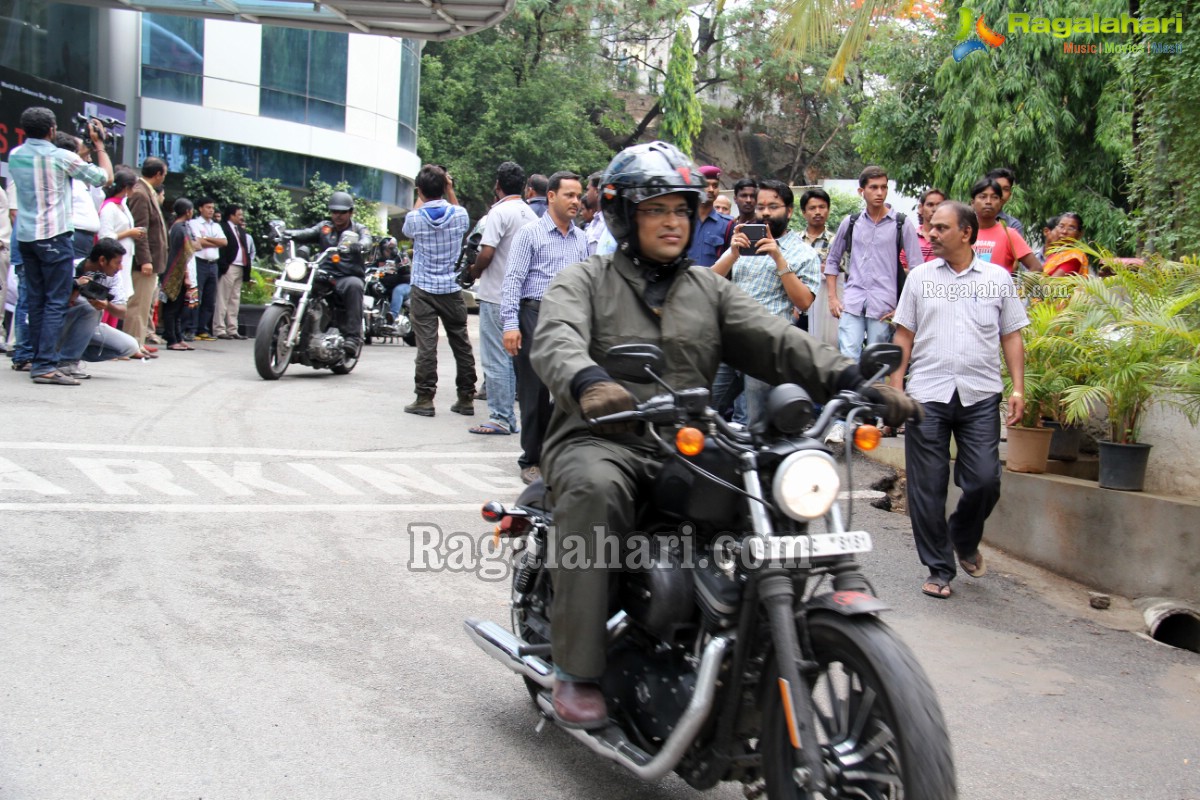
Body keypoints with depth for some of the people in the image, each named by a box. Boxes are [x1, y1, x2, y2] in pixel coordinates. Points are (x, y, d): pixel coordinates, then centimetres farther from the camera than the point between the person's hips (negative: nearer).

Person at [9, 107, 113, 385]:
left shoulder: (15, 156, 9)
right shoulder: (61, 157, -10)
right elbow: (105, 176, -3)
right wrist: (99, 144, 8)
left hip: (25, 236, 7)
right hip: (55, 236, -7)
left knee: (36, 300, 12)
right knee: (56, 302, -7)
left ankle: (37, 360, 16)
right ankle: (45, 366, -13)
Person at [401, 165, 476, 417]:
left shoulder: (415, 218, -8)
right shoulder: (459, 215, -3)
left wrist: (420, 198, 17)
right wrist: (450, 191, 18)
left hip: (423, 290, -2)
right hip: (452, 289, 2)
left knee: (426, 345, -3)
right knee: (461, 344, 9)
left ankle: (425, 399, -3)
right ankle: (466, 398, 14)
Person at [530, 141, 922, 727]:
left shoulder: (710, 290, 21)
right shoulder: (584, 281, 8)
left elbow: (777, 342, 6)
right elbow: (557, 340, -14)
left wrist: (853, 381, -12)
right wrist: (587, 382, -39)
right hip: (600, 440, -3)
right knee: (594, 489, -37)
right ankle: (575, 670, -28)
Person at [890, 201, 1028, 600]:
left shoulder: (997, 278, 8)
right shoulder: (920, 277, 9)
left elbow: (1011, 337, 10)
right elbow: (904, 336, 9)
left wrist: (1018, 387, 1)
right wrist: (895, 387, 2)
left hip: (980, 394, 0)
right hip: (927, 394, 1)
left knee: (985, 480, -5)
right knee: (927, 487, 1)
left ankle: (964, 539, 26)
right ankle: (939, 569, 14)